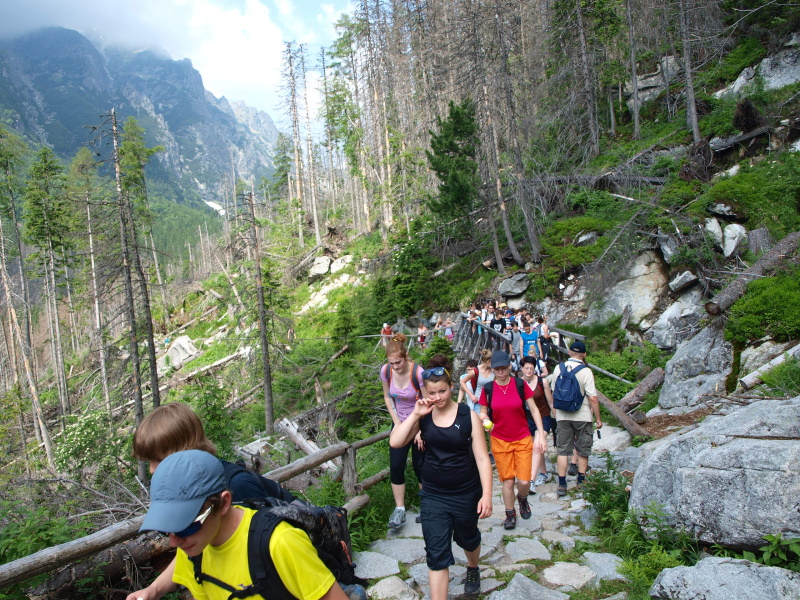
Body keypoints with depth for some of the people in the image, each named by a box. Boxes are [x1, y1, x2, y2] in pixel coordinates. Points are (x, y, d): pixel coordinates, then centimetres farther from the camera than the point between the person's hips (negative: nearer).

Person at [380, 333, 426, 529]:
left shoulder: (418, 373, -26)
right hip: (400, 423, 4)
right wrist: (397, 422, -3)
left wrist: (420, 431, -17)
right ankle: (399, 510, 8)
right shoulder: (386, 371, -12)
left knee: (419, 466, 3)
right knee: (396, 466, -3)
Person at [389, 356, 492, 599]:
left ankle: (473, 569, 57)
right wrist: (415, 415, -21)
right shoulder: (424, 416, -7)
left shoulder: (468, 416, -14)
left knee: (467, 538, 25)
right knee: (436, 552, -2)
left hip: (466, 493, 0)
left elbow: (482, 458, -12)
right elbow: (395, 442, -16)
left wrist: (487, 495, -17)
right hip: (433, 495, 1)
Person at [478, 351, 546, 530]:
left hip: (523, 440, 0)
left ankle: (522, 498, 32)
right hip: (500, 441, 0)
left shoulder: (520, 385, -7)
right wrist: (484, 419, -19)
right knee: (507, 480, 4)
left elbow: (534, 410, -1)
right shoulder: (488, 389, -5)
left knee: (524, 481, -3)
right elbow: (482, 412, 5)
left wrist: (541, 435, -6)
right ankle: (510, 514, 27)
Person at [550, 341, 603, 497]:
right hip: (582, 416, -2)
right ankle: (581, 483, 24)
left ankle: (562, 485, 7)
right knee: (583, 450, 14)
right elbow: (593, 398, -14)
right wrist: (598, 418, -3)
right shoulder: (586, 371, -13)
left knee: (563, 450, 8)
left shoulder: (558, 368, -1)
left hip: (562, 416, 3)